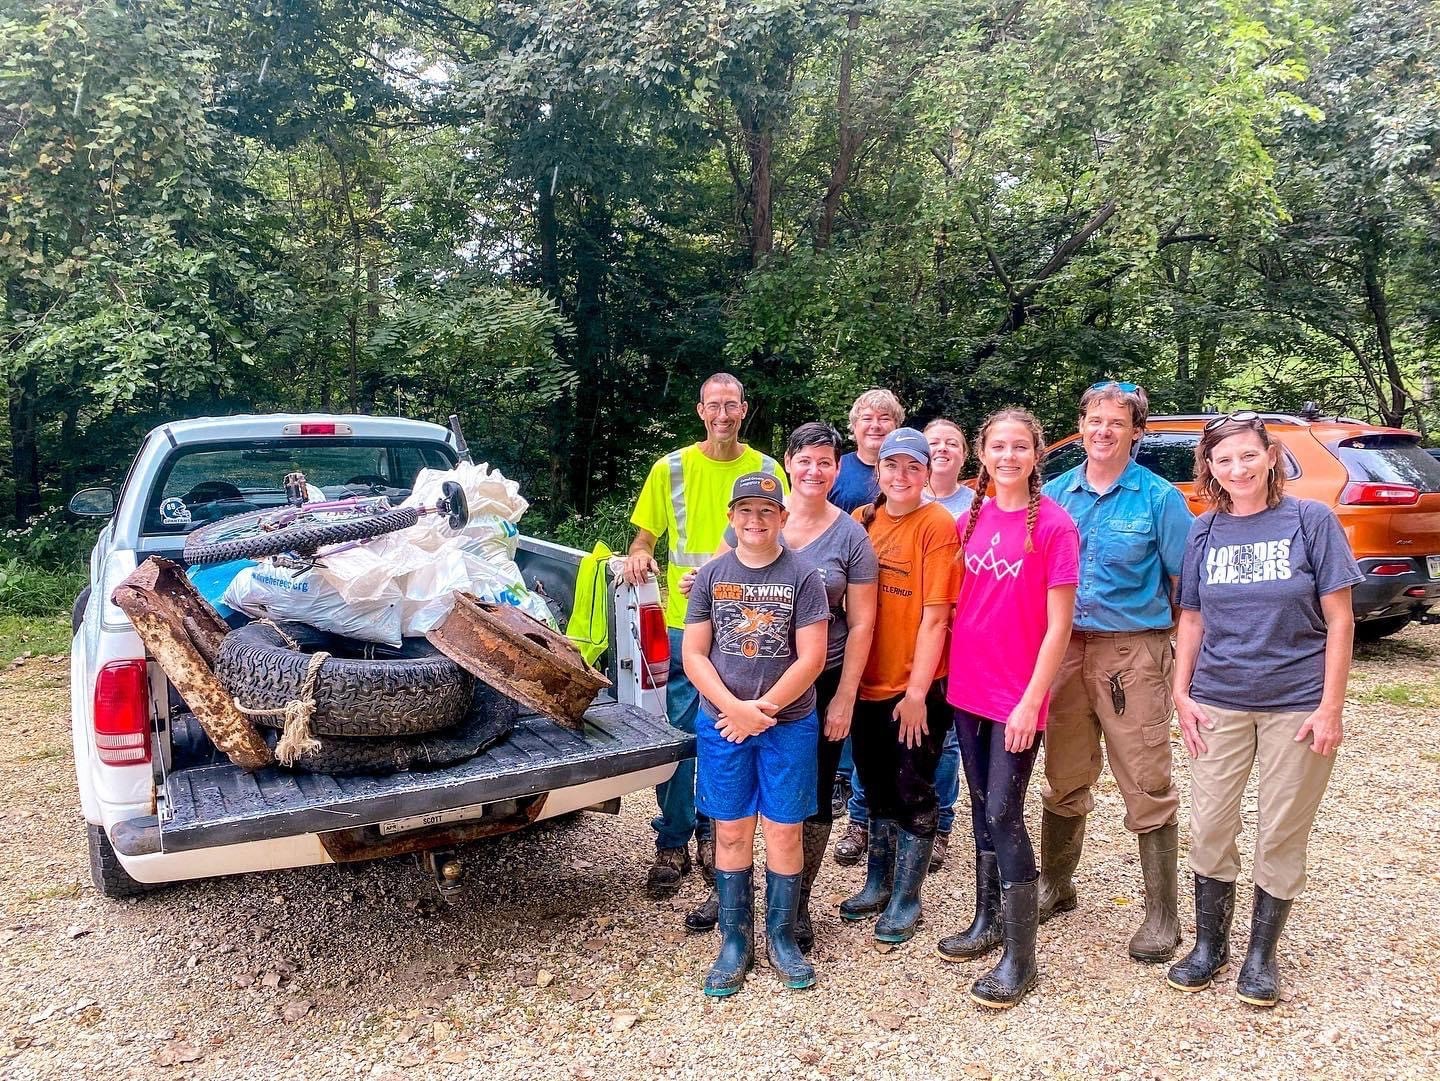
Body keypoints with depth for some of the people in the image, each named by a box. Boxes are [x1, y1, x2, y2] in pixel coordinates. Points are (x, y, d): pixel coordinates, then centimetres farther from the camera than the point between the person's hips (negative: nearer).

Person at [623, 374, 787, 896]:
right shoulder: (670, 469, 1)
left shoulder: (767, 470, 3)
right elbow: (644, 535, 6)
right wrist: (639, 554, -16)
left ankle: (713, 831, 28)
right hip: (683, 623, -1)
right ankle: (672, 844, 15)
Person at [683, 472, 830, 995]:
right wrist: (734, 707, -13)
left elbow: (811, 659, -7)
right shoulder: (711, 575, 3)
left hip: (789, 725, -1)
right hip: (722, 723, 2)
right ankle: (734, 941, 21)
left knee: (784, 832, 6)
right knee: (730, 833, 8)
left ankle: (781, 937, 23)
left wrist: (761, 708, -13)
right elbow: (693, 655, 0)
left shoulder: (803, 576, -3)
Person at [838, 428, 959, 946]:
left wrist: (917, 691, -15)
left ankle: (905, 901, 24)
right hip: (867, 682, 5)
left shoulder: (938, 524, -11)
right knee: (877, 789, 19)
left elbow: (934, 616, -14)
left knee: (913, 794, 8)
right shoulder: (863, 520, 5)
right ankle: (877, 884, 37)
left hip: (916, 688, -5)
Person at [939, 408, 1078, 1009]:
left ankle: (1019, 959, 8)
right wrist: (950, 672, 8)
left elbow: (1058, 625, -12)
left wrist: (1031, 700, -15)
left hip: (1017, 695, -6)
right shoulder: (971, 521, 7)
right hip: (968, 688, 6)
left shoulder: (1053, 526, -11)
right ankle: (987, 922, 31)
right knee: (981, 807, 16)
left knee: (1004, 815, -4)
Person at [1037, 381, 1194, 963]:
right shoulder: (1056, 492, 7)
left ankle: (1163, 914, 15)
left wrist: (1181, 655, -5)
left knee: (1147, 787, 1)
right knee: (1064, 779, 15)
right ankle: (1054, 886, 32)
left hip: (1134, 653, -4)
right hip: (1065, 649, 4)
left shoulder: (1159, 497, -4)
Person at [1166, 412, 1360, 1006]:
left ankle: (1261, 955, 25)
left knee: (1280, 838, 7)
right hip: (1218, 704, 3)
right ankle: (1209, 945, 25)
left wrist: (1330, 707, -10)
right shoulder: (1204, 532, 3)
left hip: (1296, 704, -2)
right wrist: (1182, 694, -1)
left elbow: (1339, 620, -5)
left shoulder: (1311, 520, -6)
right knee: (1209, 829, 7)